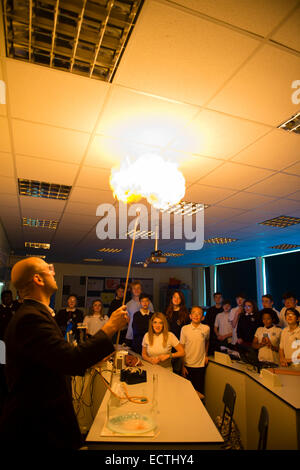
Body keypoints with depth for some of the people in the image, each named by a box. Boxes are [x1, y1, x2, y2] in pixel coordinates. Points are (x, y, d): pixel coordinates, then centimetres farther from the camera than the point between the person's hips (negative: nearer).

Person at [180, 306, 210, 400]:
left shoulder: (206, 328, -7)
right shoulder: (184, 329, -10)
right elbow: (181, 348, -3)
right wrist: (182, 366, -3)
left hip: (200, 364, 1)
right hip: (187, 364, 0)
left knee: (199, 391, 7)